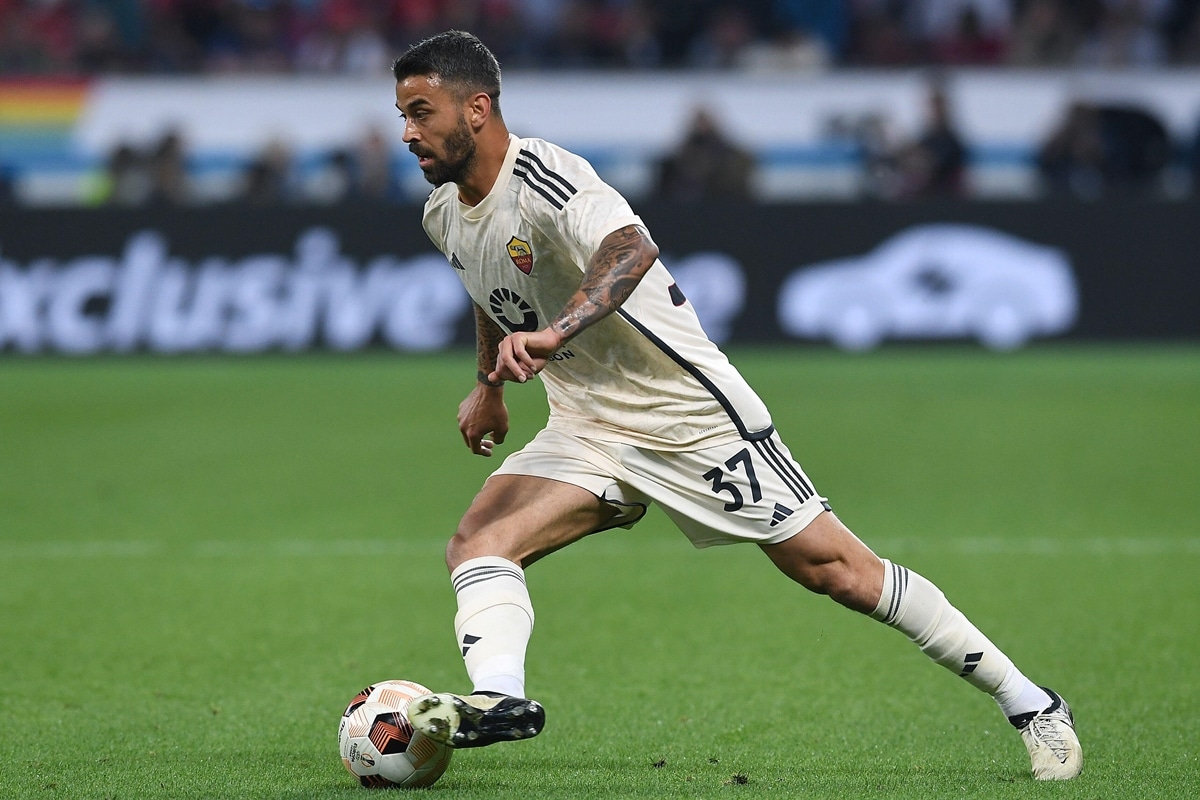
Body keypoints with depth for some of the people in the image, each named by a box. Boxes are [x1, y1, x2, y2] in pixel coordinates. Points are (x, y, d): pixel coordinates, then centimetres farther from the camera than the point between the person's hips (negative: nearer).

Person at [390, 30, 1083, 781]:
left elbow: (632, 248, -44)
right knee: (476, 543, -15)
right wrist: (489, 385, 36)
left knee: (837, 569, -5)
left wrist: (552, 334, -56)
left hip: (692, 414, -8)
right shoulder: (445, 215, 4)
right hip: (588, 431, 8)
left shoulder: (542, 178, -23)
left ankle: (1029, 703, 6)